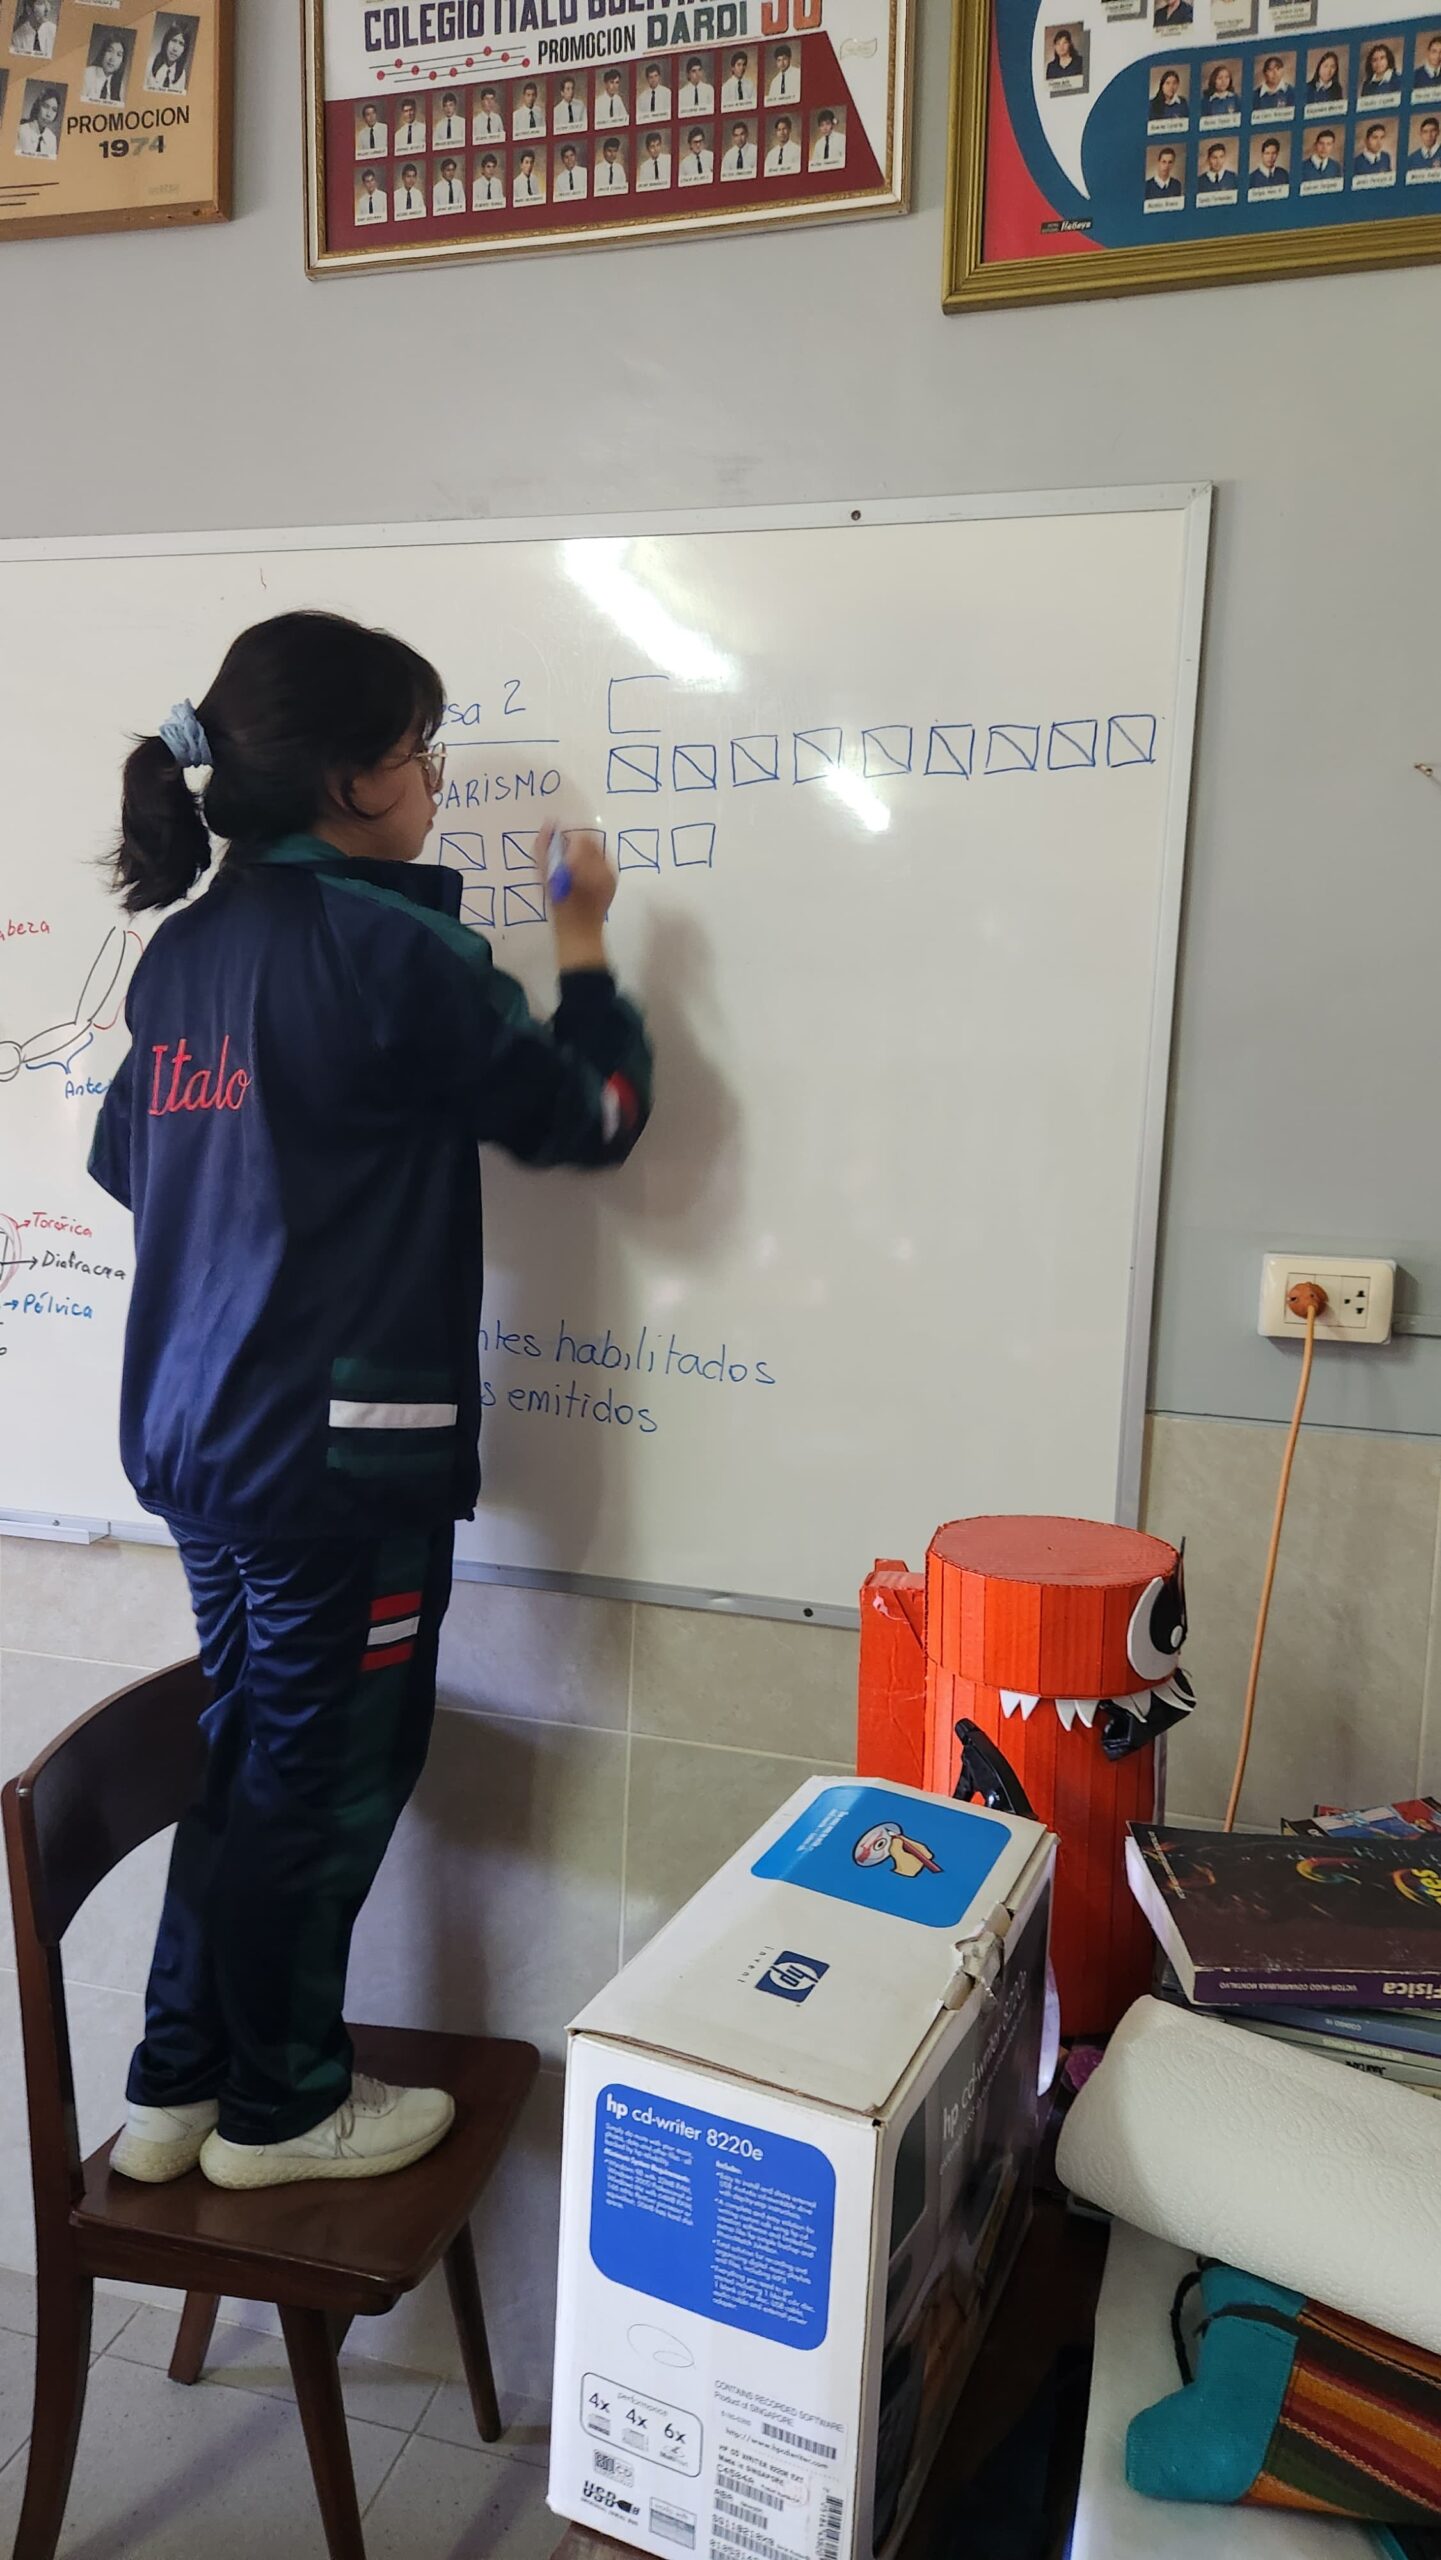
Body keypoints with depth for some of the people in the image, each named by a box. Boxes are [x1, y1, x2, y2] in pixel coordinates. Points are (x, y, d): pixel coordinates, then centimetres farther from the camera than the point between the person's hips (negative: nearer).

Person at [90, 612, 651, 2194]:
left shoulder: (184, 948, 9)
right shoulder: (394, 950, -15)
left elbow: (125, 1159, 19)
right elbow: (590, 1118, -7)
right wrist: (584, 947, 6)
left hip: (191, 1427, 8)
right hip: (342, 1442, -8)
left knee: (247, 1749, 20)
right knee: (327, 1775, 8)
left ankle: (177, 2085, 32)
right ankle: (279, 2109, 26)